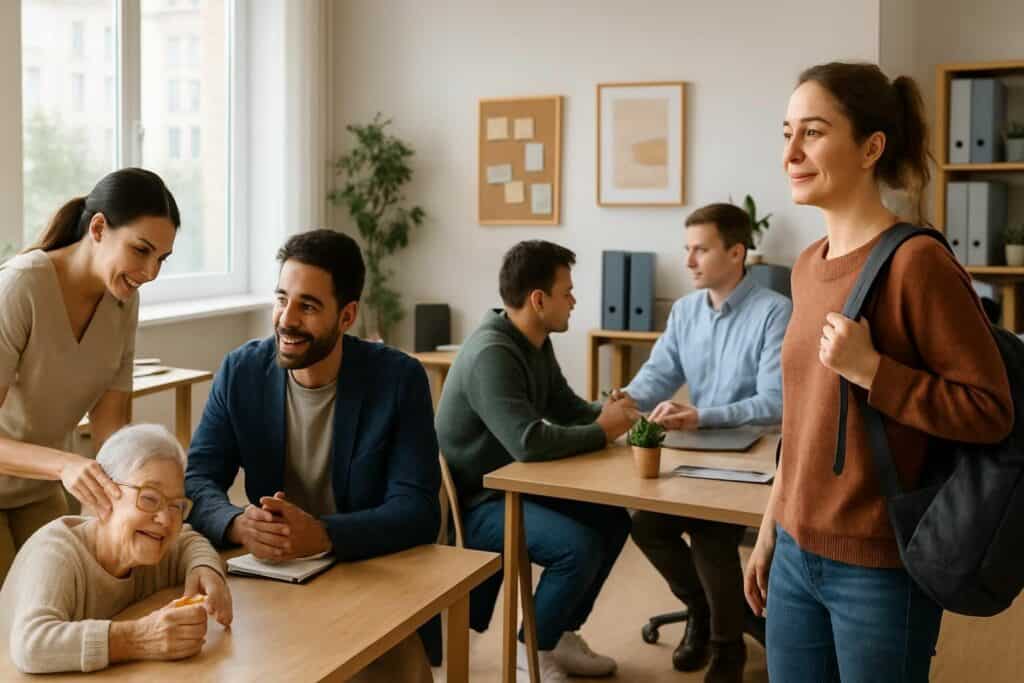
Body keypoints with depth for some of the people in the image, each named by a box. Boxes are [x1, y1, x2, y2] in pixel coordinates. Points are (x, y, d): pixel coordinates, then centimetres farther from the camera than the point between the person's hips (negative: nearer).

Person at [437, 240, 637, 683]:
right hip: (473, 502, -10)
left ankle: (561, 633, 19)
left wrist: (606, 412, -7)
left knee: (612, 519, 7)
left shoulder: (537, 343, 5)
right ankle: (535, 647, 0)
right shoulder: (491, 354, -27)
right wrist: (601, 432, -22)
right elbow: (529, 443, -36)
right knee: (579, 545, -25)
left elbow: (565, 407, 15)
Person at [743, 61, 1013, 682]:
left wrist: (868, 369, -22)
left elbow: (992, 410, -14)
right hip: (796, 554, 6)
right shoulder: (808, 266, 6)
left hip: (879, 566, -6)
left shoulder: (916, 263, -16)